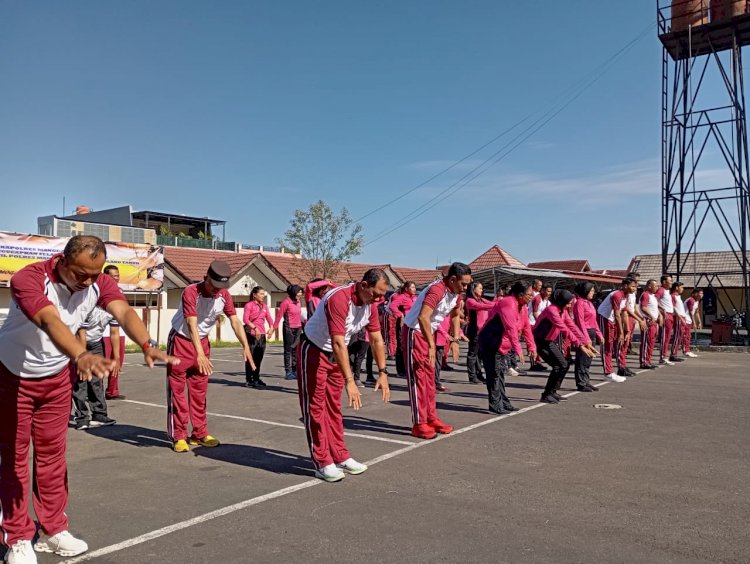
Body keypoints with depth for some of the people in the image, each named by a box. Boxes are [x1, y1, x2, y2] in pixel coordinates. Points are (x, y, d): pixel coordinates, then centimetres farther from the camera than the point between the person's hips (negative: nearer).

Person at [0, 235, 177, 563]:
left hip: (57, 377, 4)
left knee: (52, 454, 11)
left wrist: (146, 344, -54)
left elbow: (124, 312, -34)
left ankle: (54, 530, 23)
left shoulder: (98, 283, -17)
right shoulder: (28, 279, -31)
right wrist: (82, 356, -67)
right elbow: (51, 321, -49)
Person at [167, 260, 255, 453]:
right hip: (181, 341, -5)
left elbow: (235, 321, -16)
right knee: (177, 389, -1)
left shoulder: (224, 295, -12)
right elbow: (192, 325, -37)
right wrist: (200, 354, -48)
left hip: (202, 341, 5)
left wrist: (246, 347, -28)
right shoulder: (191, 292, -28)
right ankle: (179, 437, 6)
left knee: (200, 390, 11)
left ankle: (199, 433, 20)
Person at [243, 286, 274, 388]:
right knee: (250, 358, -1)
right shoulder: (249, 305, -4)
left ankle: (256, 379, 22)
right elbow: (245, 319, -13)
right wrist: (254, 328, -24)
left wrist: (271, 327, -9)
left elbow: (269, 318, 9)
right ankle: (249, 380, 7)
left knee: (259, 358, 11)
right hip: (251, 334, -6)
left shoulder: (264, 306, 14)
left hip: (262, 334, 6)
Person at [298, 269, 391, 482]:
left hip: (335, 355, 8)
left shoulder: (370, 304, -7)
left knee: (334, 407, 14)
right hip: (313, 351, -8)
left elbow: (376, 339, 1)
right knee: (315, 407, -2)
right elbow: (338, 343, -37)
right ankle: (322, 463, 5)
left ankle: (340, 457, 21)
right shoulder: (339, 299, -32)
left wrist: (382, 373, -2)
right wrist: (349, 381, -39)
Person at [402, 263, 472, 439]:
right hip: (414, 332, -9)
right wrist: (431, 345, -36)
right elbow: (423, 317, -37)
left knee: (429, 378, 13)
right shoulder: (437, 290, -27)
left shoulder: (456, 293, 2)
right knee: (418, 378, -6)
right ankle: (419, 425, -1)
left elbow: (455, 315, 21)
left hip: (428, 333, 9)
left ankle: (431, 418, 22)